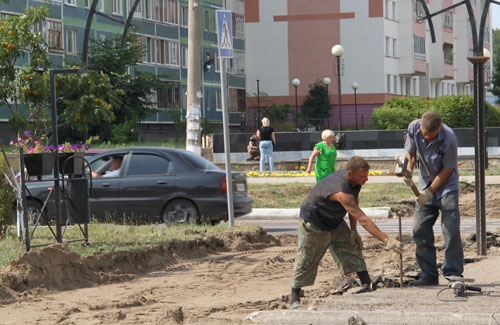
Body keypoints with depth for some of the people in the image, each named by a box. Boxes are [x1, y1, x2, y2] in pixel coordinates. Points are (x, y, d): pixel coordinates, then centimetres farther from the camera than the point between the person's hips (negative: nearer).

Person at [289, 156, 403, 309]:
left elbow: (354, 207, 4)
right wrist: (387, 240, -49)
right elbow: (363, 220, -46)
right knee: (306, 261, -1)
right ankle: (294, 299, 10)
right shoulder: (342, 191, -42)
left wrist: (353, 231, -1)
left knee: (352, 248, 0)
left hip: (335, 222, 8)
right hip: (314, 224, -8)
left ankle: (367, 284, 0)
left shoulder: (356, 181, -15)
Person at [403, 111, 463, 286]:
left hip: (446, 184, -5)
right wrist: (408, 170, -19)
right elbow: (411, 153, 1)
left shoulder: (449, 139, -26)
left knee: (451, 229, -11)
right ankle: (428, 275, 6)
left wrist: (430, 191, -19)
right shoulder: (413, 128, -13)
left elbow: (447, 169, -17)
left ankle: (453, 273, -5)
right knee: (420, 229, 0)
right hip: (425, 183, 5)